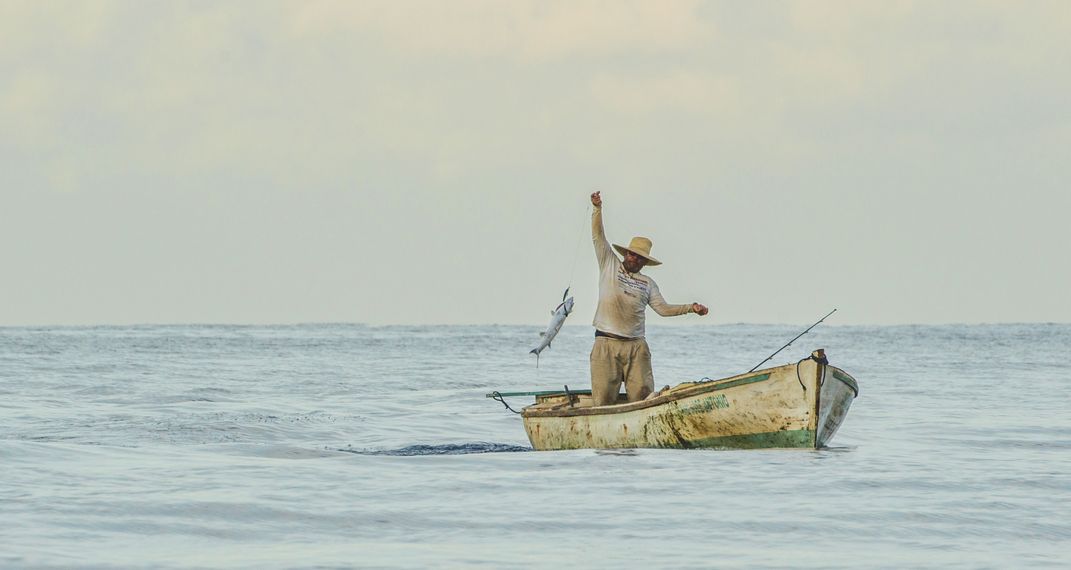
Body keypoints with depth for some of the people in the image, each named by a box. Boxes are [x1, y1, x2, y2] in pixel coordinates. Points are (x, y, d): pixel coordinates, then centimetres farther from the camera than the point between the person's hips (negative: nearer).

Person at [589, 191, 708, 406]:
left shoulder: (648, 284, 17)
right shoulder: (610, 265, 12)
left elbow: (663, 308, 11)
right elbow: (598, 237, 6)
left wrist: (690, 308, -1)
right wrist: (597, 209, -5)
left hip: (636, 346, 2)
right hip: (606, 343, -2)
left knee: (643, 395, -8)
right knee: (603, 398, -8)